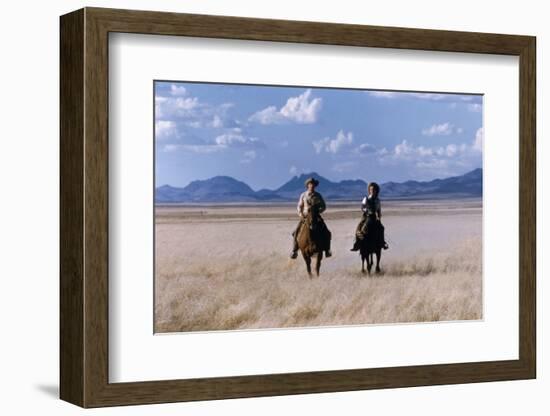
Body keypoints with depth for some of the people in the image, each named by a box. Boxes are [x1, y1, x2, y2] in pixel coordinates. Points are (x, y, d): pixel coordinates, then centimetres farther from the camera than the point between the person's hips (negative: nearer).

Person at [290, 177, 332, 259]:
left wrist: (318, 211, -14)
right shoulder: (303, 195, 5)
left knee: (327, 233, -14)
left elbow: (324, 206, 6)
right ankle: (294, 250, -9)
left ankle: (327, 250, -1)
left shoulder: (318, 196, 4)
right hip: (305, 216, 0)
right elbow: (299, 206, 8)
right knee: (296, 232, -18)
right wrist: (300, 215, -10)